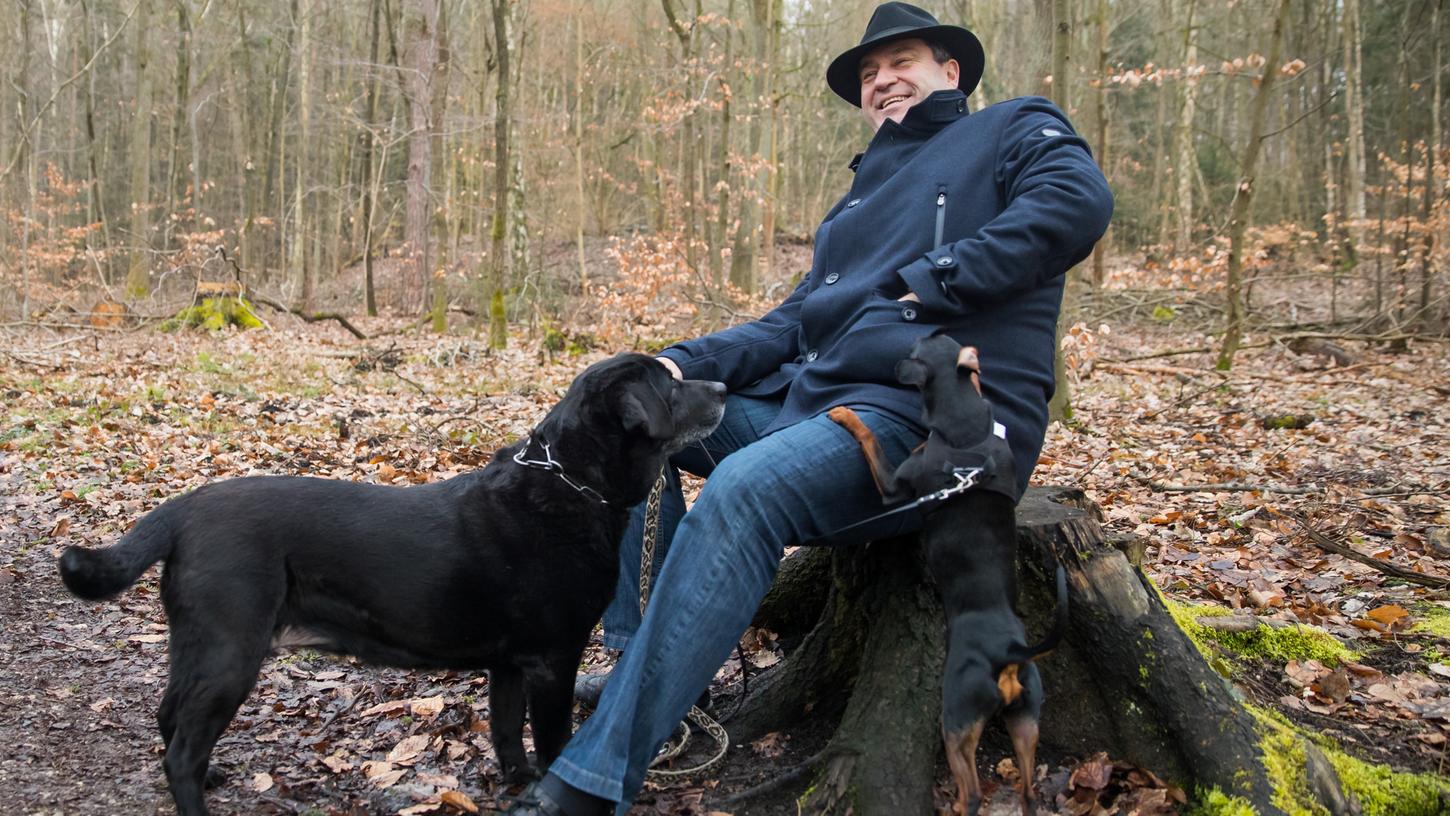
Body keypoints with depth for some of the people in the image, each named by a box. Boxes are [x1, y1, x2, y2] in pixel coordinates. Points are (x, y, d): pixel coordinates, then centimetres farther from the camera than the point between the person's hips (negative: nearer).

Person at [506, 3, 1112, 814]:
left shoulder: (1017, 129, 9)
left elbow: (1076, 200, -14)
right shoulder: (865, 194, 29)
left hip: (934, 416, -9)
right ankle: (640, 664, 2)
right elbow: (798, 321, 21)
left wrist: (928, 281, -17)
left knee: (742, 490, -34)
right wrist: (686, 363, 4)